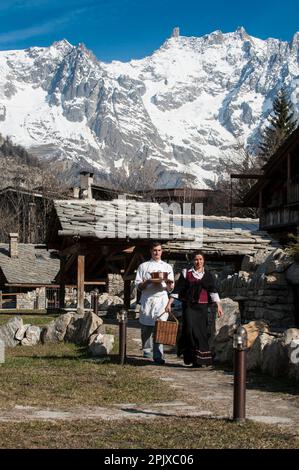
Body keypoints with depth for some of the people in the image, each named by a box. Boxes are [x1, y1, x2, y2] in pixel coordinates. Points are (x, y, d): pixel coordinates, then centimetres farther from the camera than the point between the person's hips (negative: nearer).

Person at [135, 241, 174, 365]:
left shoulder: (167, 267, 16)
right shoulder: (143, 266, 12)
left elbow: (170, 288, 13)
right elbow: (138, 285, 5)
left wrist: (168, 284, -10)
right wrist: (148, 282, -14)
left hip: (161, 300, 0)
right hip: (147, 299, 0)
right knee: (146, 327, 1)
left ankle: (158, 355, -15)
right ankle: (147, 351, 17)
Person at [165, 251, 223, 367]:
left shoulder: (208, 275, 9)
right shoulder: (186, 273, 4)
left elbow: (213, 291, 2)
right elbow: (177, 289, 4)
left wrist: (219, 306, -8)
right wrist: (169, 304, -2)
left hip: (202, 307, 2)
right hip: (188, 306, -2)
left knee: (201, 331, 0)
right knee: (190, 328, -15)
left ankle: (199, 360, 10)